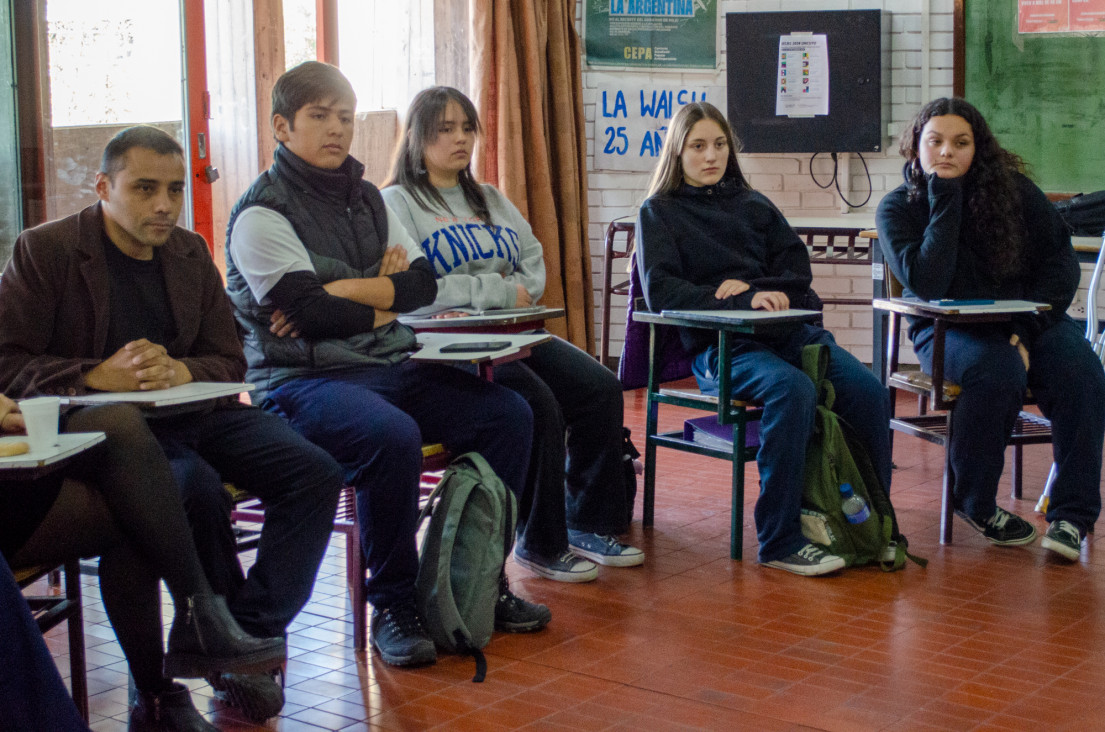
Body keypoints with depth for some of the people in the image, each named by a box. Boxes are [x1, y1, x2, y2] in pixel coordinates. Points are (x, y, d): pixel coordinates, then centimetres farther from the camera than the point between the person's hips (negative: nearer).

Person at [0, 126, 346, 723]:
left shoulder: (191, 253, 14)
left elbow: (228, 361, 13)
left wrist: (181, 372, -11)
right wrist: (97, 377, -21)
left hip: (192, 411, 6)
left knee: (314, 472, -16)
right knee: (196, 487, -35)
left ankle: (251, 634, -12)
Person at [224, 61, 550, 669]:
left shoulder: (366, 198, 18)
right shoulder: (262, 214, -4)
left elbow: (423, 283, 7)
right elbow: (312, 311, -15)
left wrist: (342, 291, -9)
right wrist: (385, 301, -1)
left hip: (392, 368, 7)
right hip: (305, 381, -7)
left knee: (508, 413, -11)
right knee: (393, 436, -36)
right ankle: (392, 605, -17)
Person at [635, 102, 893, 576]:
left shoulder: (753, 204, 25)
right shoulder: (659, 212, 12)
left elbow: (797, 270, 16)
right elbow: (661, 293, -4)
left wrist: (752, 287, -6)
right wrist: (744, 301, -15)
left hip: (787, 330, 5)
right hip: (718, 346, -5)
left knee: (867, 390, -22)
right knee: (794, 389, -35)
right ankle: (779, 540, -29)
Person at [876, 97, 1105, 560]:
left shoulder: (1014, 190, 1)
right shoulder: (898, 208, -4)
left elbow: (1061, 261, 1)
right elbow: (926, 284, -19)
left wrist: (1025, 328, -13)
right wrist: (945, 199, -18)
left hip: (1027, 316, 3)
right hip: (949, 328, -3)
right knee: (999, 373, -35)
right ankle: (975, 504, -14)